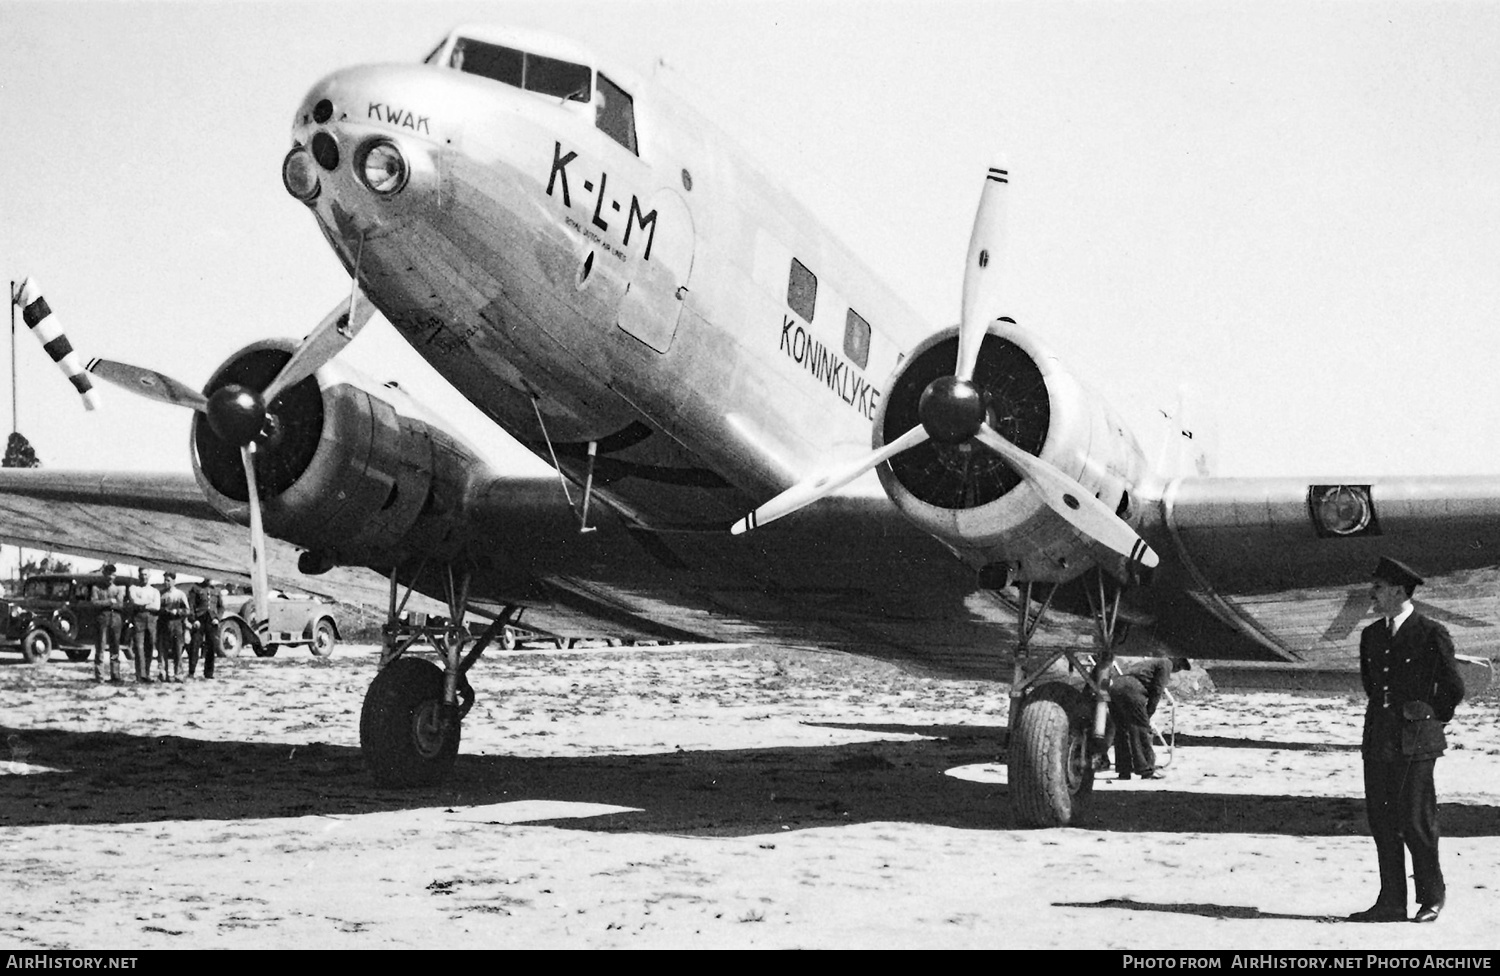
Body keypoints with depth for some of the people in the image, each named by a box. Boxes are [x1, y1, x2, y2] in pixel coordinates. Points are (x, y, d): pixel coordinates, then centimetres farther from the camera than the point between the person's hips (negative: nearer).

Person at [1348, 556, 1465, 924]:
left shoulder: (1431, 635, -8)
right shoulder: (1371, 635, 12)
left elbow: (1453, 688, -1)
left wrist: (1429, 720, 6)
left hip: (1415, 744, -6)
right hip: (1378, 741, 7)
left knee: (1414, 821, -4)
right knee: (1381, 821, 6)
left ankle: (1432, 897, 14)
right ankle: (1391, 902, 13)